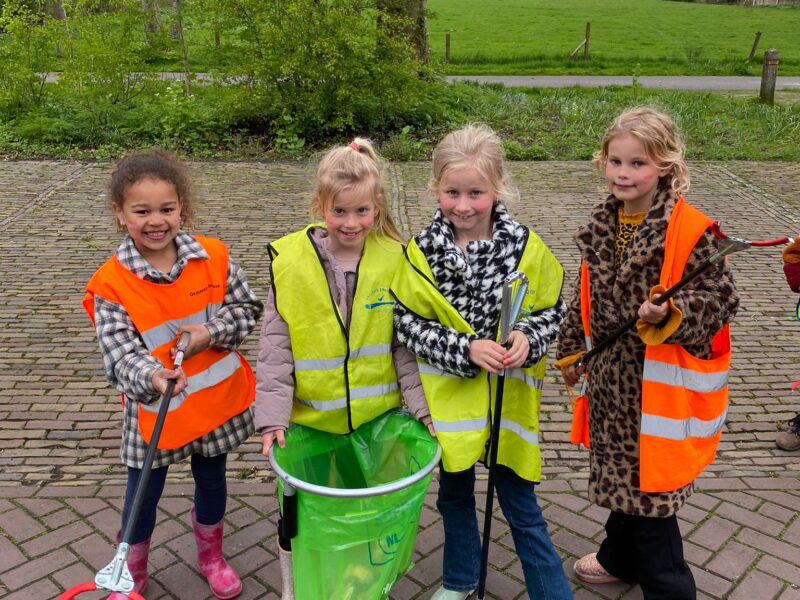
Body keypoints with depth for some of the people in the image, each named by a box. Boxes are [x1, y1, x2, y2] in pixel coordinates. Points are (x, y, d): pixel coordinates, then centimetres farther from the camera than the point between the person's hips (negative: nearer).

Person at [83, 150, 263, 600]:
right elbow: (120, 354, -20)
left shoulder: (214, 258, -10)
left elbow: (247, 307, -1)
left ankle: (211, 556, 49)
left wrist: (211, 332, -19)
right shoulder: (111, 284, -16)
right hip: (154, 409, -2)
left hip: (218, 400, 2)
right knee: (143, 495, 15)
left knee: (211, 480, 22)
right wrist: (151, 377, -41)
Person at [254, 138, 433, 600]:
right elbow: (275, 348, -7)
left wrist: (421, 404, -6)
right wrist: (272, 415, -11)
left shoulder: (395, 259, -8)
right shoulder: (291, 261, -11)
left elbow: (407, 343, -1)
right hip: (309, 419, 0)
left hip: (377, 418, 1)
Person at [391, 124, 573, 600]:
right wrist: (465, 349, -21)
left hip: (512, 393, -1)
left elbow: (553, 311, -1)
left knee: (520, 502, 9)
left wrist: (529, 339, -21)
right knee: (455, 493, 20)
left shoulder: (527, 247, -11)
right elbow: (409, 324, -9)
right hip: (451, 394, 2)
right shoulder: (422, 253, -11)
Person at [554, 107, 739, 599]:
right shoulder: (603, 227, 3)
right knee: (619, 470, 22)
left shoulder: (690, 231, -17)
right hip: (612, 374, 7)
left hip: (662, 382, -6)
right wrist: (573, 350, 18)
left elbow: (722, 299, -15)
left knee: (651, 482, 1)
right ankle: (621, 557, 44)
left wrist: (669, 316, -31)